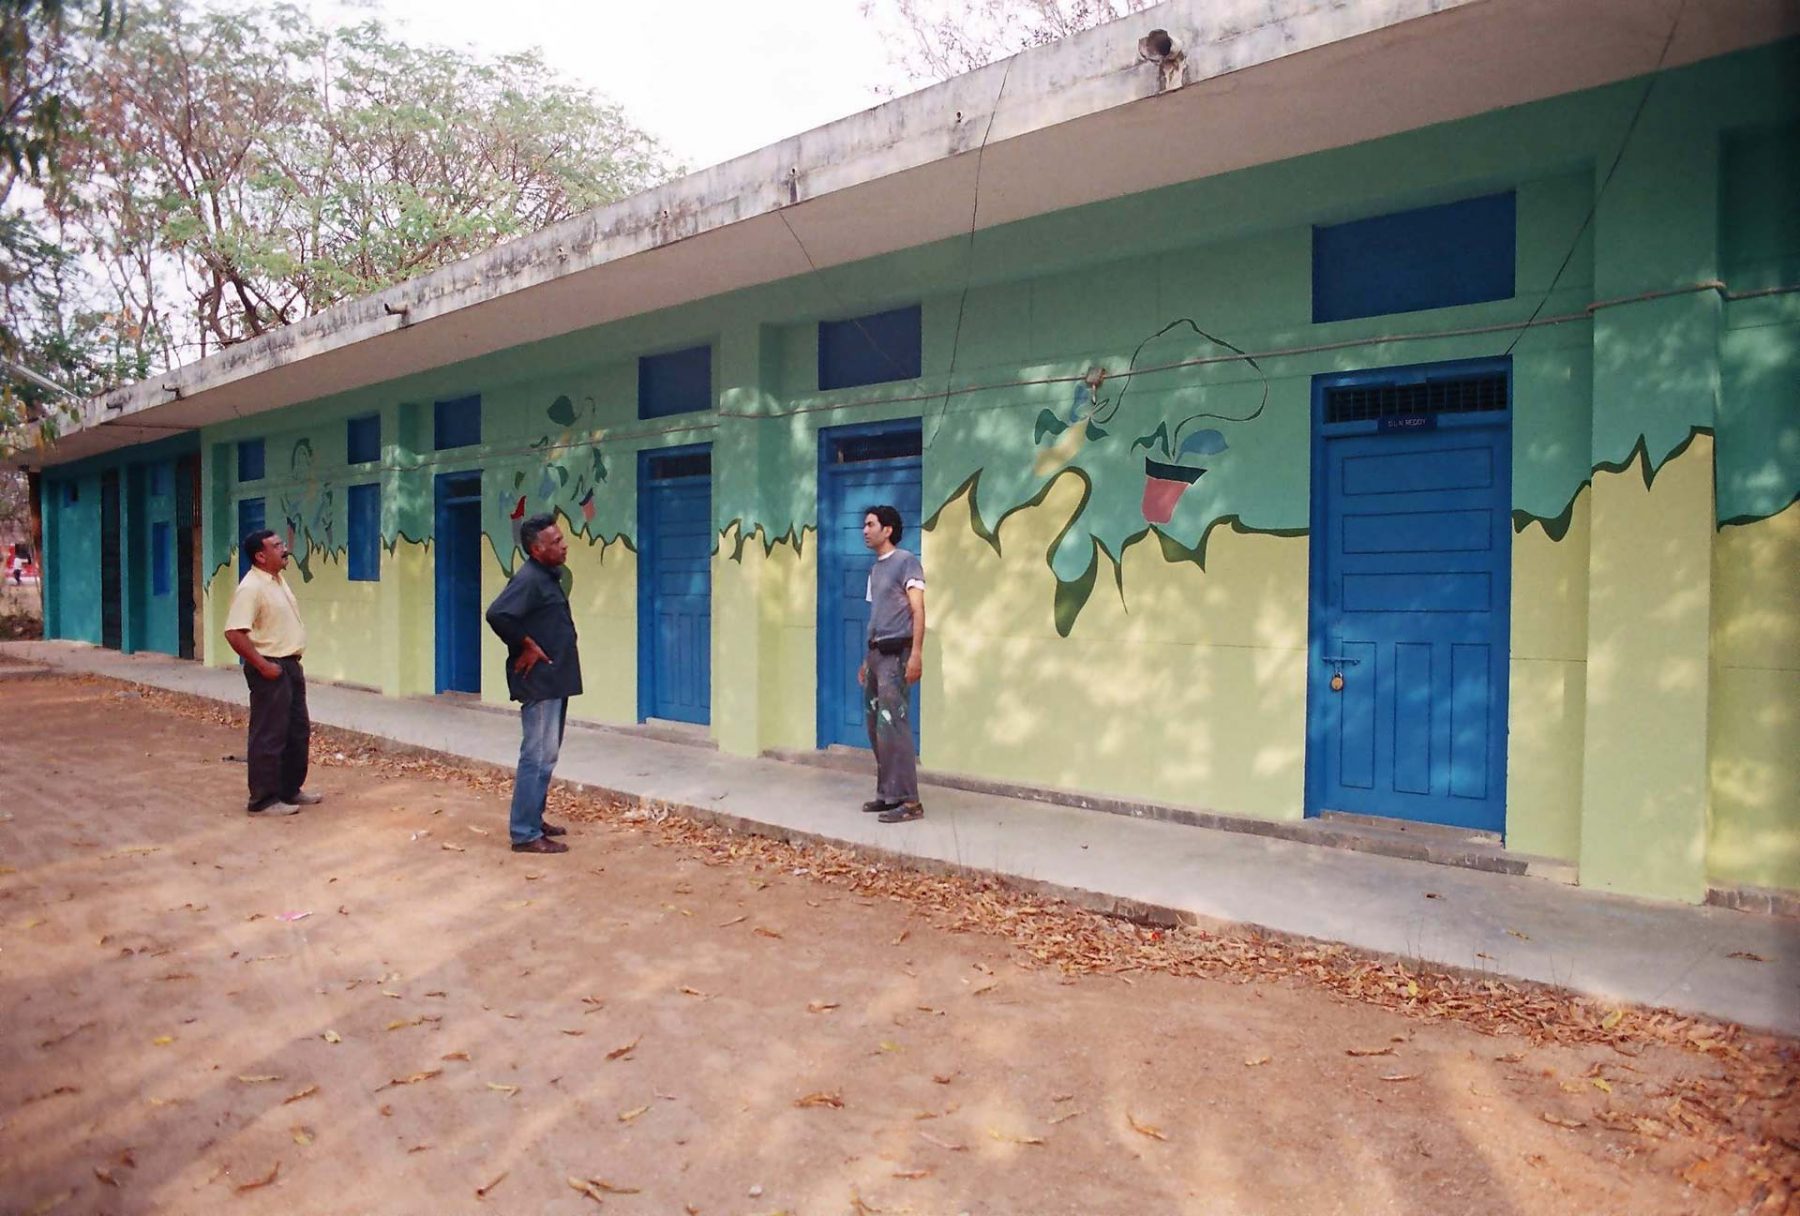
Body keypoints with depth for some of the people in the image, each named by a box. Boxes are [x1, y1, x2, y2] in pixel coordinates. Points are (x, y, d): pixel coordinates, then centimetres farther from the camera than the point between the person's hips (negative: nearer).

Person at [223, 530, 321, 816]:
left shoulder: (278, 580, 11)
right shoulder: (251, 588, -18)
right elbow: (234, 633, -24)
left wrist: (291, 662, 16)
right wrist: (263, 665, -20)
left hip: (290, 664, 10)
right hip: (270, 668, -10)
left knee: (299, 731, 16)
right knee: (269, 736, -2)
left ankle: (290, 790, 27)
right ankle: (264, 800, 7)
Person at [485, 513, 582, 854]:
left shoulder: (548, 576, 13)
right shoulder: (529, 578, -17)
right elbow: (497, 614, -28)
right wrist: (526, 646, -19)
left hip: (554, 681, 10)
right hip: (539, 682, -10)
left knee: (546, 755, 17)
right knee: (537, 757, -6)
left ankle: (534, 819, 27)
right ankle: (525, 834, 0)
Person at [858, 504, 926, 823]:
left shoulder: (906, 561, -7)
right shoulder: (875, 569, 19)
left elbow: (918, 611, -13)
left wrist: (916, 654, -22)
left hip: (895, 654, -9)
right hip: (876, 654, 9)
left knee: (892, 727, -12)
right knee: (876, 728, 9)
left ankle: (908, 800, -8)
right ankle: (887, 794, 17)